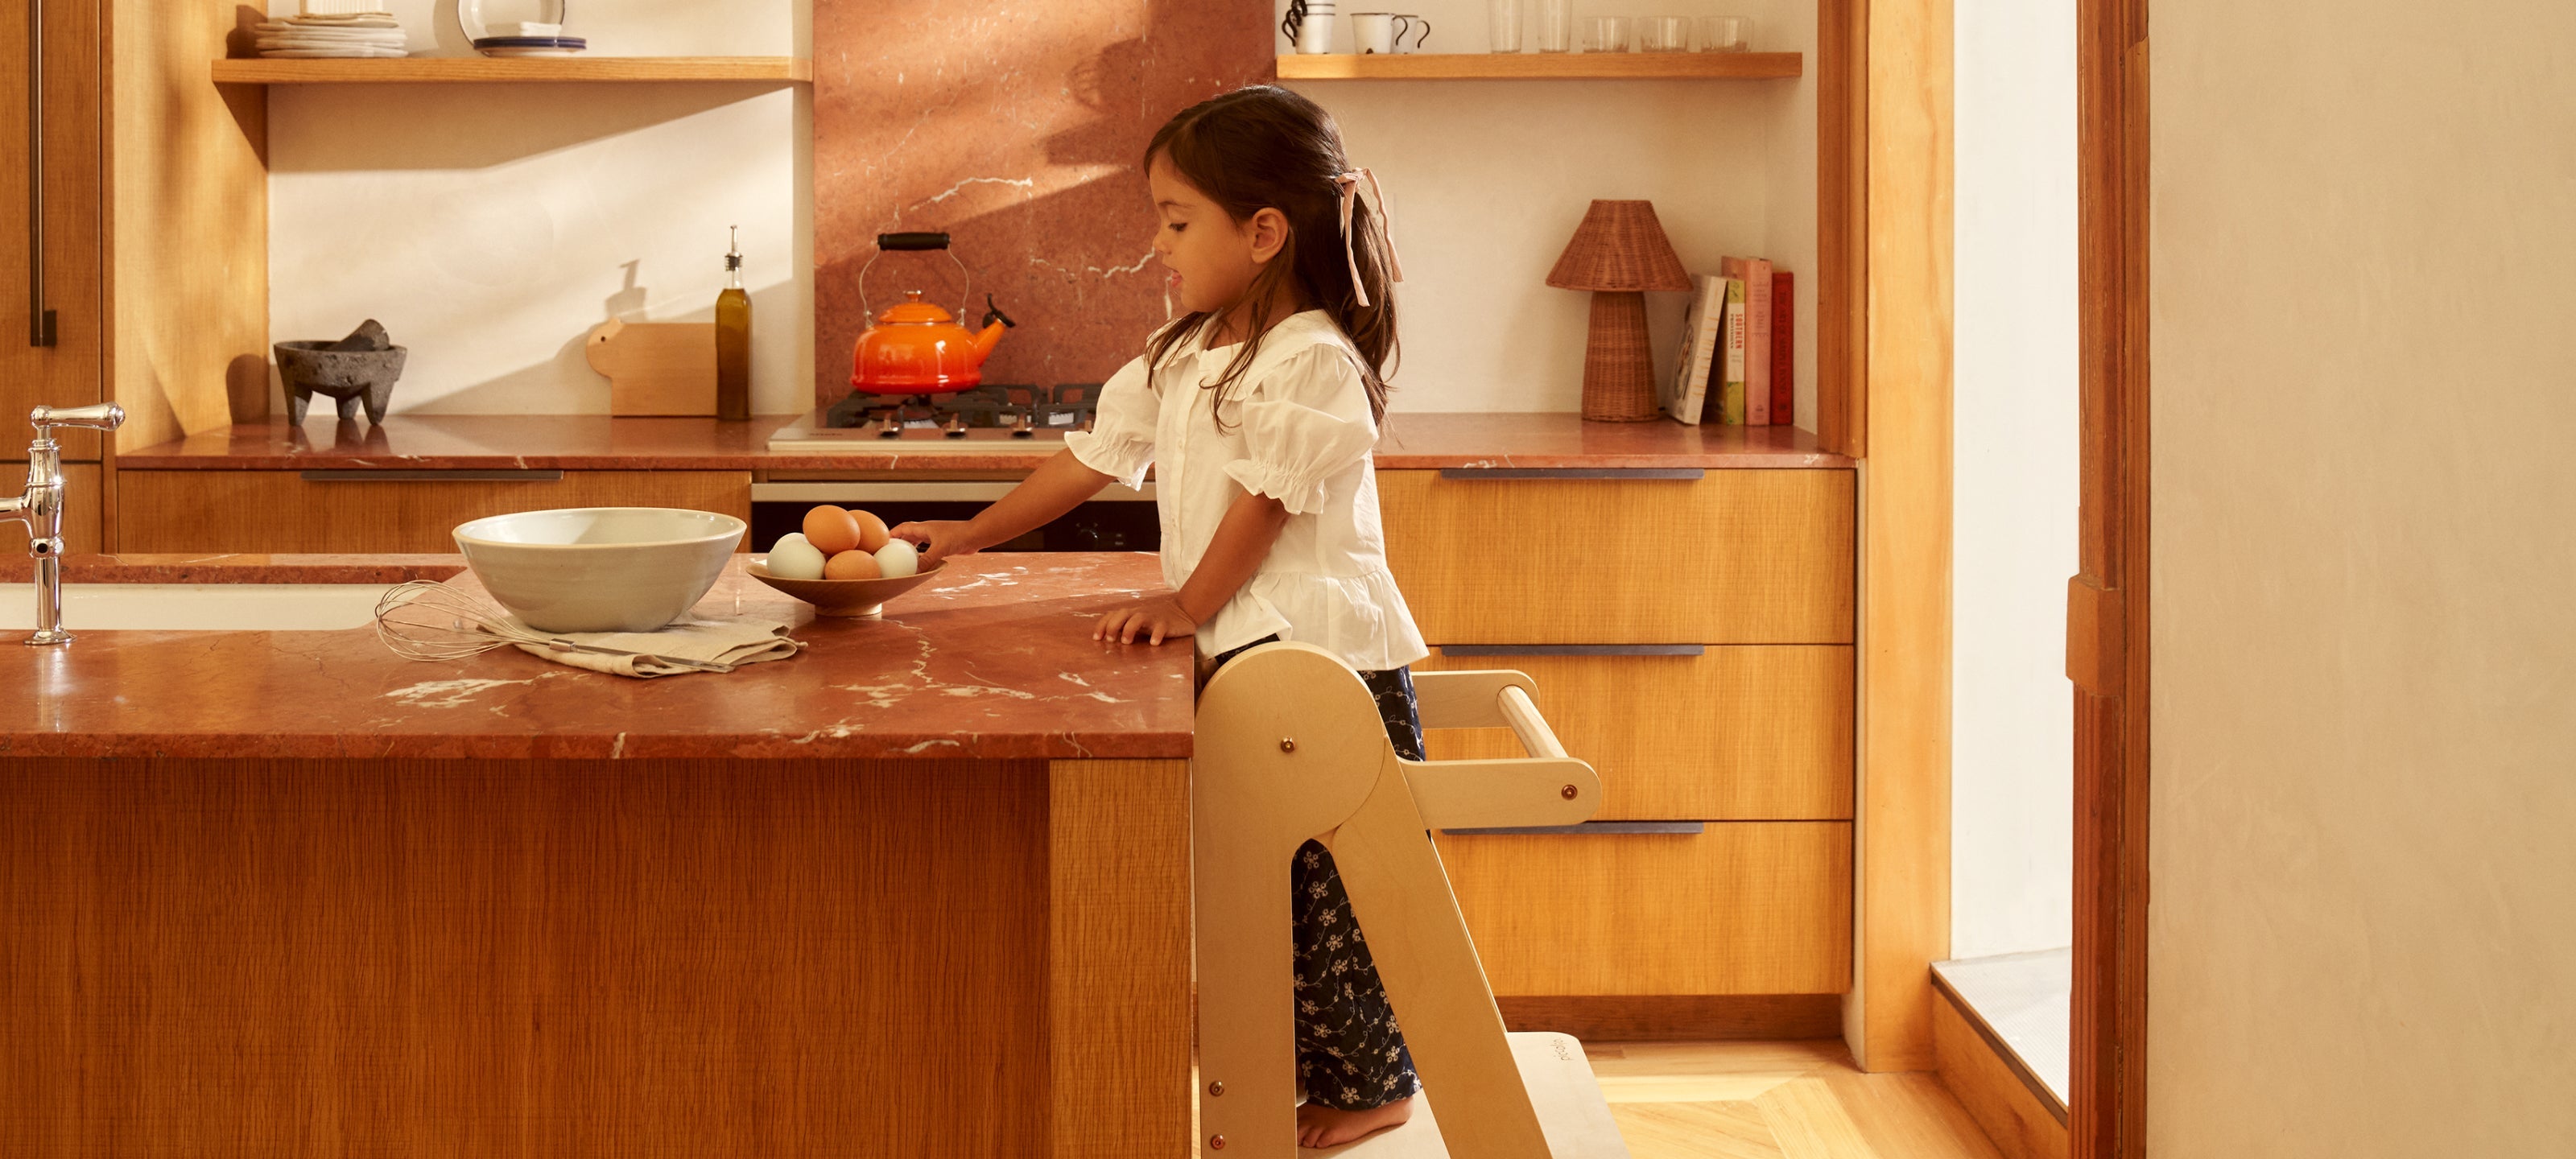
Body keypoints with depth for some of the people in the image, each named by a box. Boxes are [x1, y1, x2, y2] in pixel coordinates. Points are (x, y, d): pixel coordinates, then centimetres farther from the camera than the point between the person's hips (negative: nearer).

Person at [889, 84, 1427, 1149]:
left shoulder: (1311, 359, -15)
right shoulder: (1182, 354, 11)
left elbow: (1265, 502, -18)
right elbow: (1096, 456, 16)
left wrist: (1189, 606, -16)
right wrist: (973, 535, 16)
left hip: (1327, 660, -8)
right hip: (1240, 658, 9)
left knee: (1328, 885, 0)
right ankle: (1276, 1069, 27)